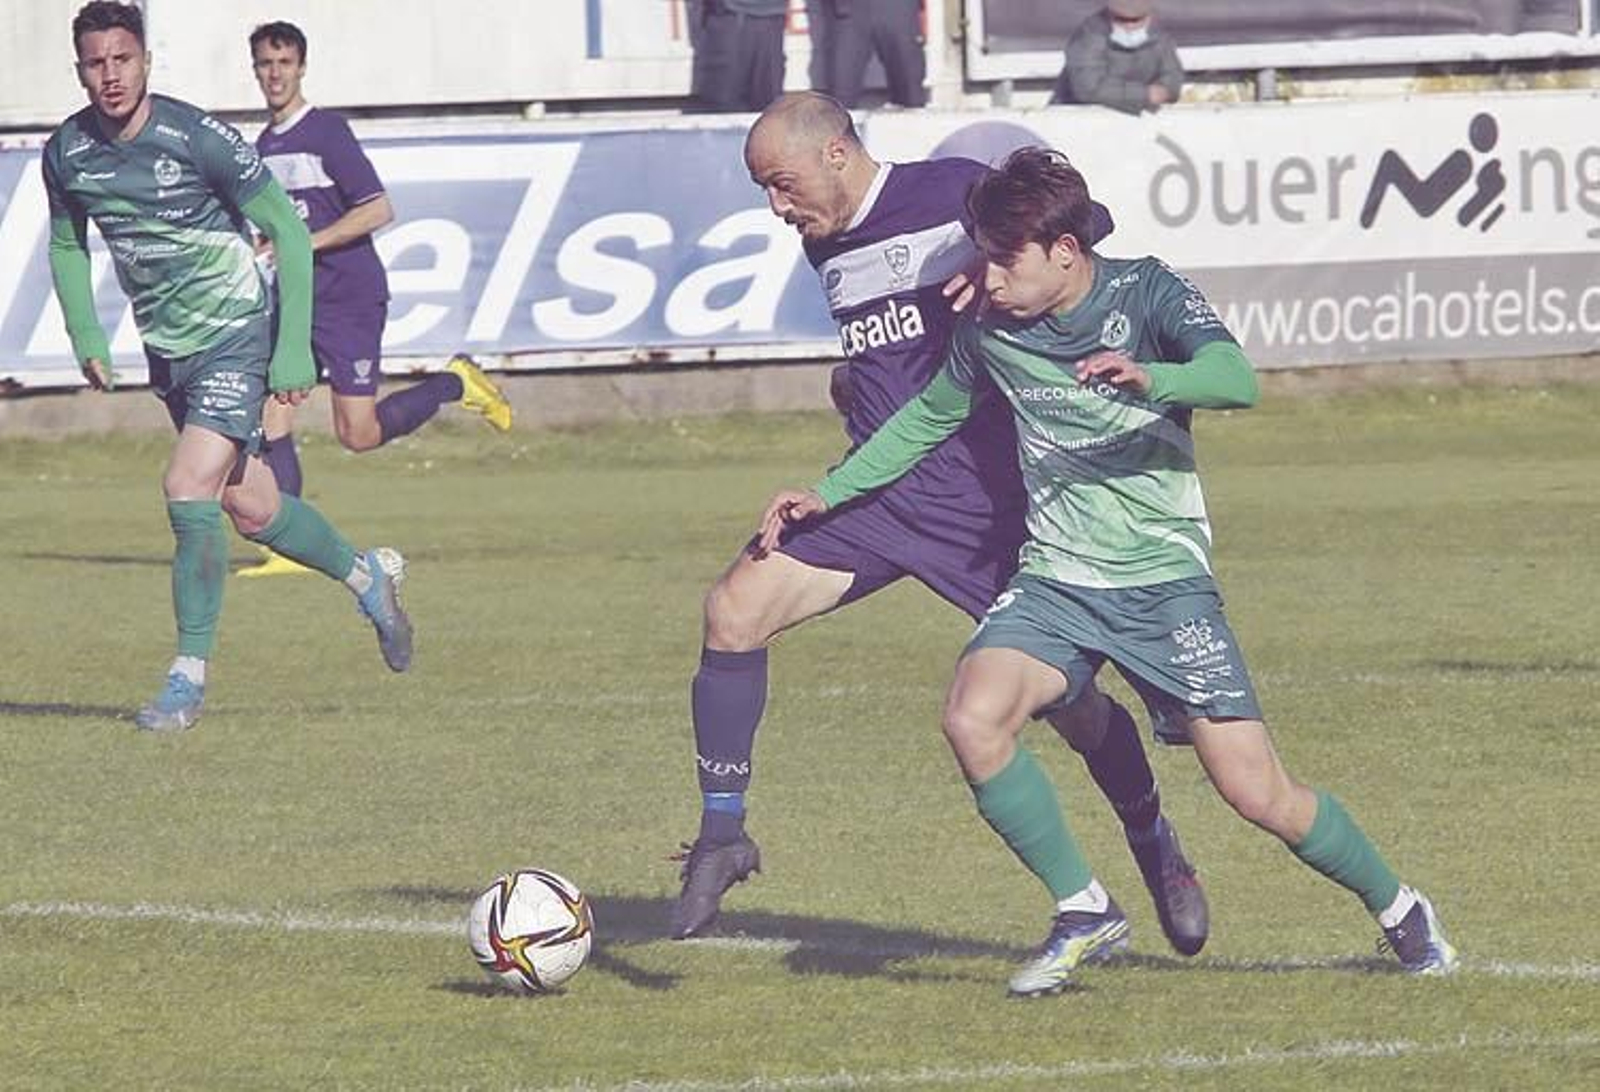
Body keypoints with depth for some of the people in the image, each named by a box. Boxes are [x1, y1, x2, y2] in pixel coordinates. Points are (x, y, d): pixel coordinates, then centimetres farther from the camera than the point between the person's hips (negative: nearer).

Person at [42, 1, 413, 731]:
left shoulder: (197, 138, -20)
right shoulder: (66, 153, -5)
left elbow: (288, 230, -12)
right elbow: (67, 245, 15)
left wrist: (294, 349, -16)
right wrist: (86, 339, 2)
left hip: (235, 340, -6)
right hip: (167, 348, 6)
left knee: (189, 492, -19)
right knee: (252, 512, 13)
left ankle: (189, 679, -8)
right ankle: (367, 576, 40)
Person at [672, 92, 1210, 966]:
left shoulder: (953, 193, -8)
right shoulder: (825, 246, 14)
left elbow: (1086, 222, -8)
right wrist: (857, 383, 13)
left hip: (984, 492, -6)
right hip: (878, 492, 6)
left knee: (1062, 690, -2)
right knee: (737, 606, -15)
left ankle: (1157, 851, 24)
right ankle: (721, 836, -6)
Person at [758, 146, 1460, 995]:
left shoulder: (1145, 294, -10)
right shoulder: (990, 333, 2)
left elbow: (1236, 379, -27)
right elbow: (929, 416, 21)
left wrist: (1147, 378, -46)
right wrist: (828, 495, 16)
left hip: (1164, 579, -3)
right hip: (1053, 579, 3)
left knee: (1256, 791, -9)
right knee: (974, 715, -25)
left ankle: (1397, 909, 18)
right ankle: (1083, 911, -9)